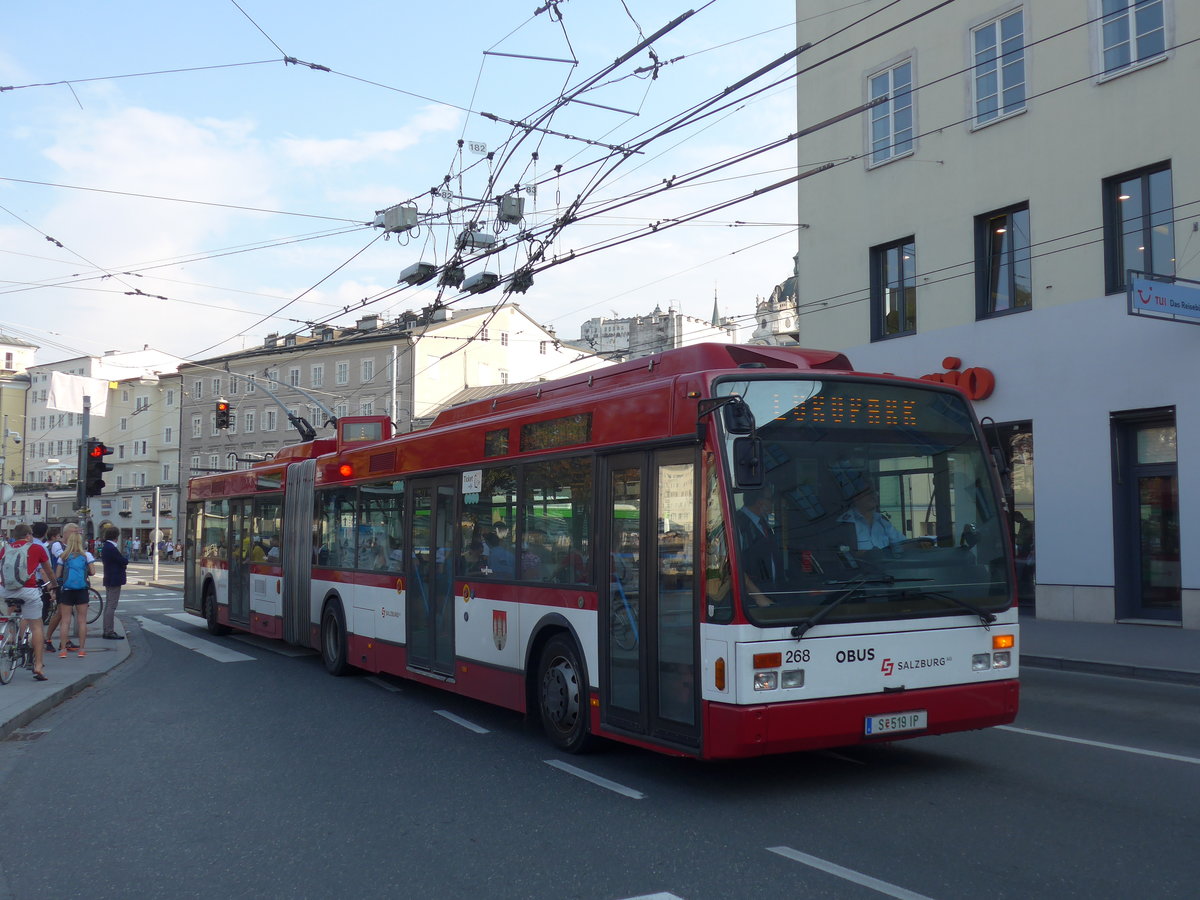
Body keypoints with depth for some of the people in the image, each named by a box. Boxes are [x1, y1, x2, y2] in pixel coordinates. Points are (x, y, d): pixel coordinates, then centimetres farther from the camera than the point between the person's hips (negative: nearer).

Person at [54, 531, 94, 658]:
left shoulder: (64, 556, 1)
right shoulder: (86, 555, -1)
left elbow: (57, 575, 1)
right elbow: (92, 572, -3)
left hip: (66, 590, 0)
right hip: (82, 590, 0)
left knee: (65, 621, 4)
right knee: (82, 620, 6)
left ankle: (63, 650, 1)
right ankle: (82, 649, 8)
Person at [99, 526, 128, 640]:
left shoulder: (105, 547, 12)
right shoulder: (112, 548, -20)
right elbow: (124, 561, -20)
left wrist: (123, 558, 2)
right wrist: (126, 557, 4)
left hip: (109, 580, 10)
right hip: (114, 580, -10)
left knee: (108, 605, 15)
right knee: (111, 606, -7)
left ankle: (106, 631, 21)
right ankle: (109, 632, -6)